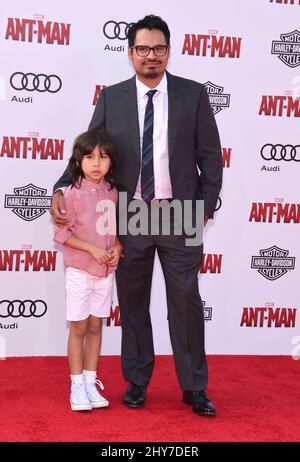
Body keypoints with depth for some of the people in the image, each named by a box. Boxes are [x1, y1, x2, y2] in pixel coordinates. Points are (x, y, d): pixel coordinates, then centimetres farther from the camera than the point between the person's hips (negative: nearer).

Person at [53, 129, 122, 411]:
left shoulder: (112, 192, 4)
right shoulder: (73, 193, -12)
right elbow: (62, 233, -13)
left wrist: (117, 249, -3)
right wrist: (93, 249, -19)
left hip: (106, 271, 5)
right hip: (80, 271, -5)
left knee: (96, 326, 11)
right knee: (79, 327, 3)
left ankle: (90, 382, 22)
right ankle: (77, 386, 13)